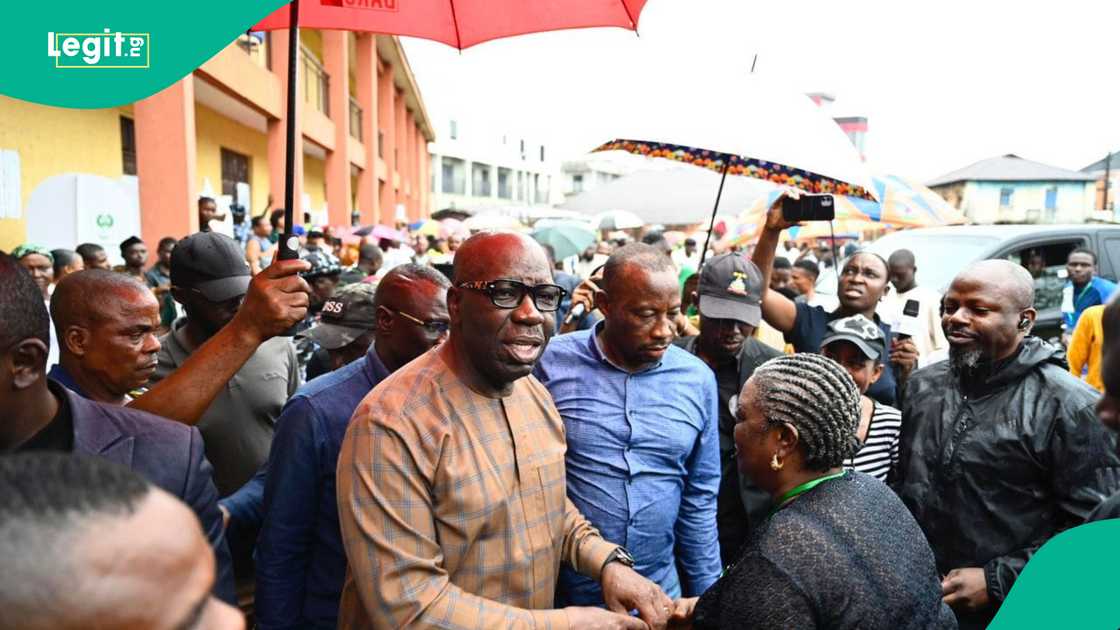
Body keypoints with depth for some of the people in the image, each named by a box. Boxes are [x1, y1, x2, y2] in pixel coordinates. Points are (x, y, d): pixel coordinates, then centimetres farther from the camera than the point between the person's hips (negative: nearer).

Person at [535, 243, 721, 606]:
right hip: (561, 588, -2)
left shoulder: (698, 379, -4)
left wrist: (706, 596, 7)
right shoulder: (550, 363, -13)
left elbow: (700, 498, 4)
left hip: (659, 589, 3)